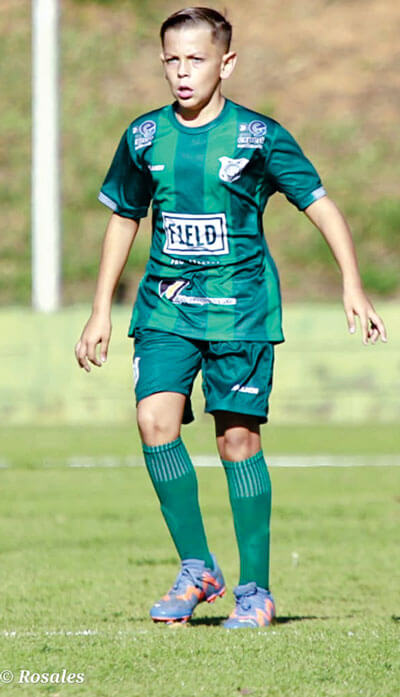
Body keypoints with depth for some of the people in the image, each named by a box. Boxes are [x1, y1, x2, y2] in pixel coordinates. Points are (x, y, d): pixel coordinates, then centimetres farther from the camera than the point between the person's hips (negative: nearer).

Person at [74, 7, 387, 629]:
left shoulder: (258, 137, -5)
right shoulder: (145, 137, 5)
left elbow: (321, 206, -3)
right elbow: (123, 219, 18)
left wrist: (352, 287, -13)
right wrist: (101, 312, 17)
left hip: (239, 306, -3)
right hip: (165, 305, 3)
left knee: (238, 436, -4)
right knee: (155, 420, -15)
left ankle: (255, 589, 7)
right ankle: (197, 567, -1)